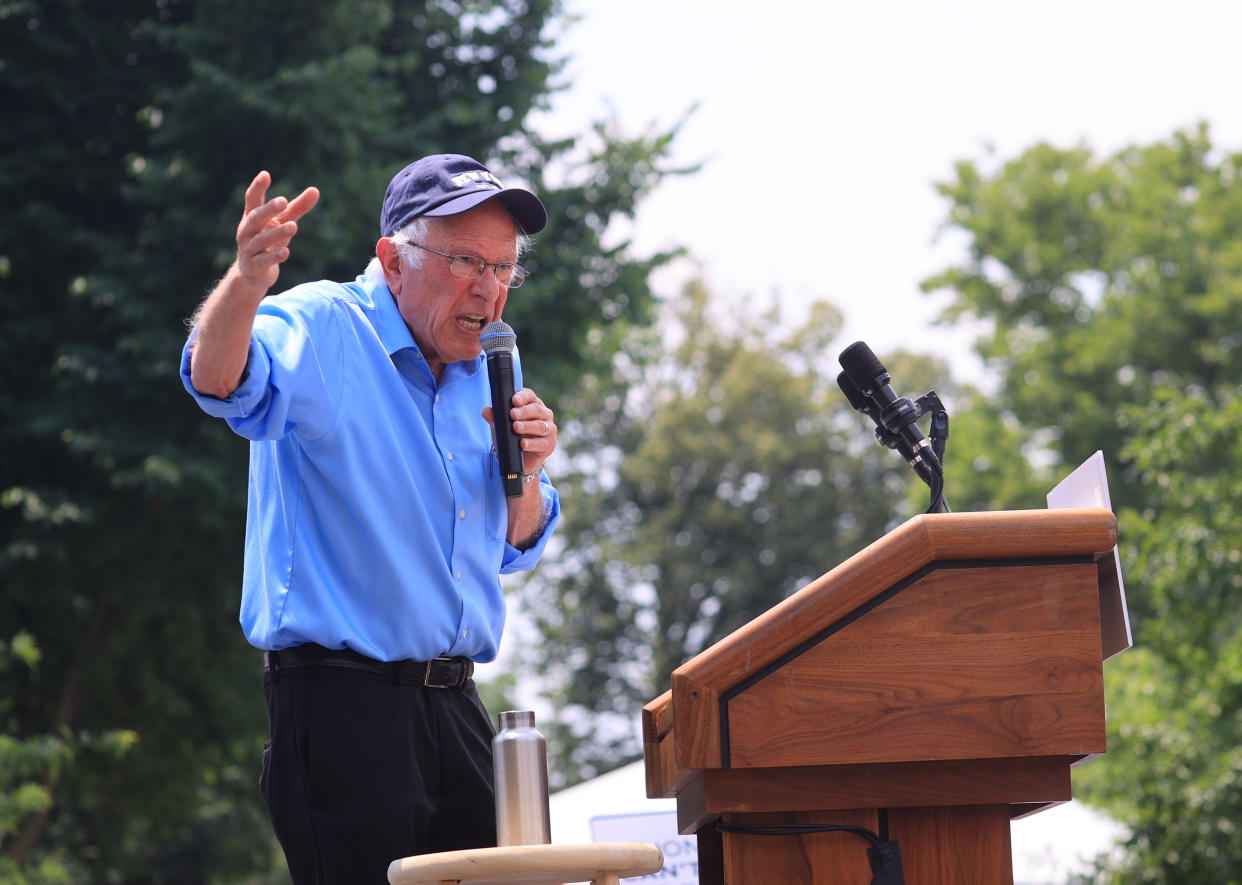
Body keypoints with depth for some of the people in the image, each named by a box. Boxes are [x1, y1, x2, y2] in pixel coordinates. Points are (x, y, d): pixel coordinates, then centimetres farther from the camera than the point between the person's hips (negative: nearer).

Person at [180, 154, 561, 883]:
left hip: (452, 705, 7)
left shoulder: (489, 370, 13)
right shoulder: (322, 330, -8)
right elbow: (221, 379, -31)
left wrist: (528, 470, -1)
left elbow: (516, 549, 21)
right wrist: (246, 281, -52)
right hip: (339, 701, -7)